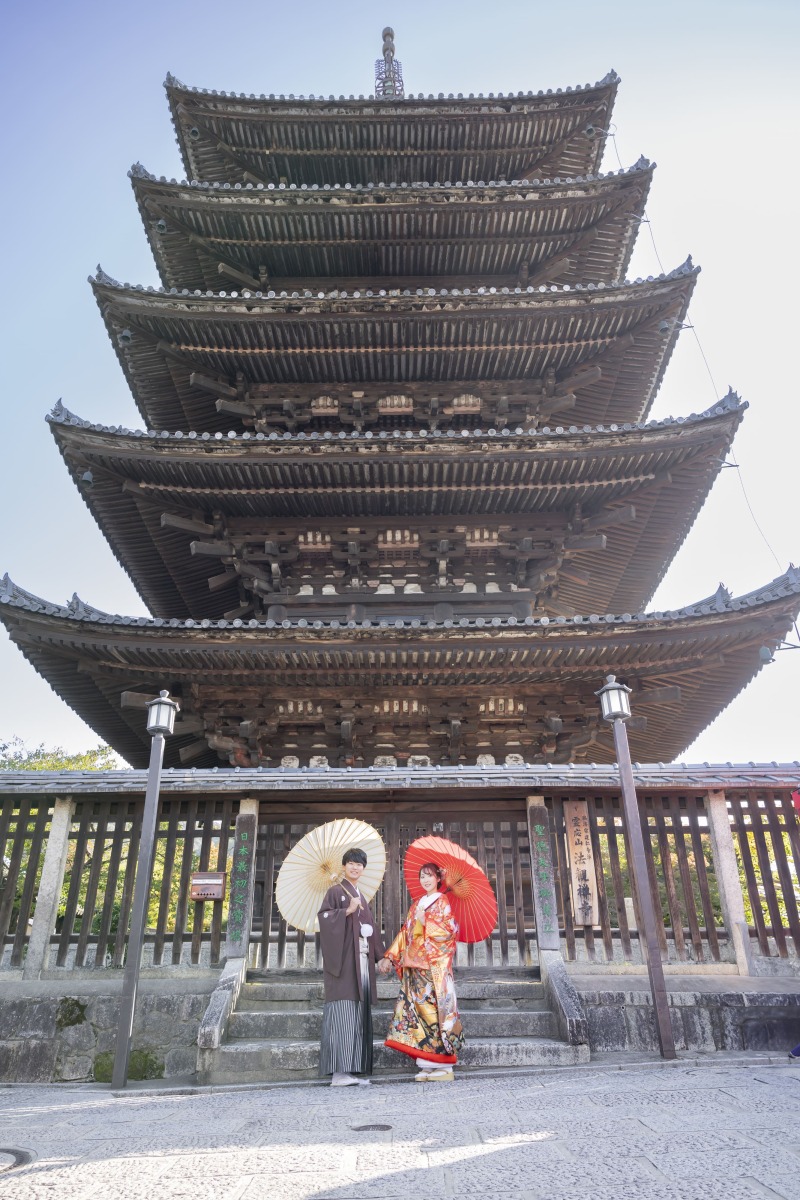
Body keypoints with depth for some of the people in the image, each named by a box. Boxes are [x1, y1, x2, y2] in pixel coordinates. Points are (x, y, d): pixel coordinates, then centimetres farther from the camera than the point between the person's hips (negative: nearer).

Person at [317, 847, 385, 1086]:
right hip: (343, 958, -7)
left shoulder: (362, 899, 23)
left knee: (360, 1013, 4)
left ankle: (357, 1069, 6)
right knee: (342, 1012, -12)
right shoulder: (335, 891, 3)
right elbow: (324, 916, -10)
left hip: (362, 960, 7)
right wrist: (348, 911, -18)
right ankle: (339, 1071, -14)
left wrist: (380, 955, 15)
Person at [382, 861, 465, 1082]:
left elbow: (448, 930, -9)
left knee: (435, 1008, -7)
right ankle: (427, 1066, 8)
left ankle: (444, 1066, 0)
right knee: (417, 1009, 2)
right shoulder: (416, 904, 18)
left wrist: (425, 922, -13)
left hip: (435, 967, -6)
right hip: (415, 967, 6)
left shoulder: (442, 902, 2)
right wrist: (390, 956, 9)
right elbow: (405, 933, 15)